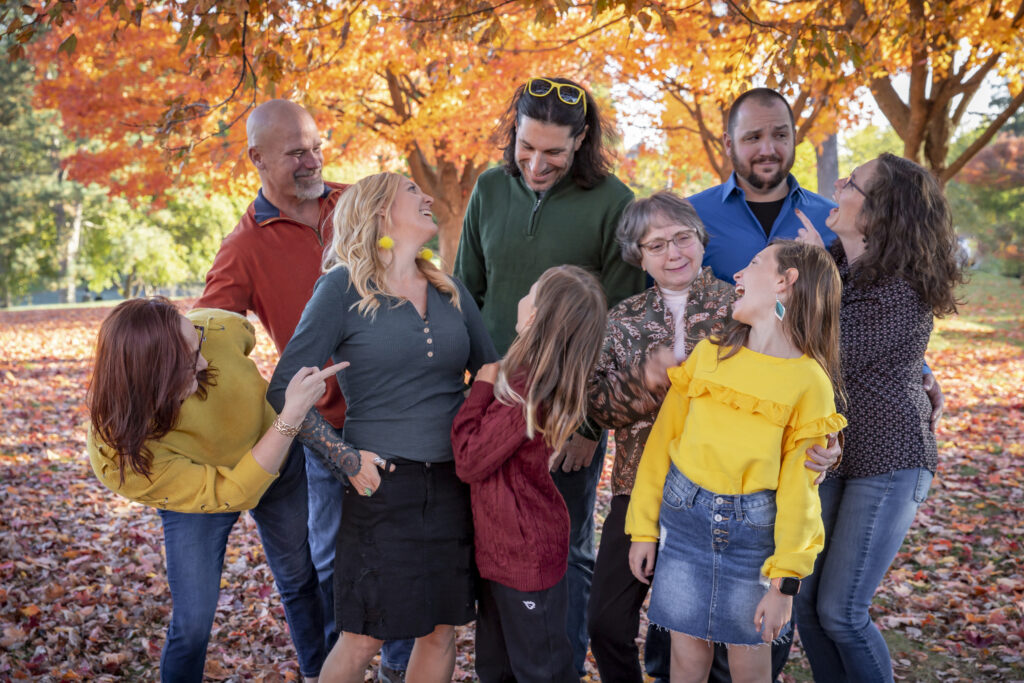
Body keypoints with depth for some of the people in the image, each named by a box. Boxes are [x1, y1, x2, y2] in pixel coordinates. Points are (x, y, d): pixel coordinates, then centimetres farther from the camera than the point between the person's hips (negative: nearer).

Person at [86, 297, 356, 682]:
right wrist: (291, 416, -49)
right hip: (198, 500, -3)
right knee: (193, 621, -6)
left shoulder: (217, 331, -38)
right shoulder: (118, 458, -42)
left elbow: (247, 334, -11)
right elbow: (231, 493, -40)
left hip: (281, 467, 3)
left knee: (300, 580, 19)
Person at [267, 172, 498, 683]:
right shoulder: (343, 286, -5)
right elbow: (284, 388, -8)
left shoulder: (450, 291, 10)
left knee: (441, 630, 11)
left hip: (452, 482, 5)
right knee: (363, 639, 2)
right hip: (382, 482, -5)